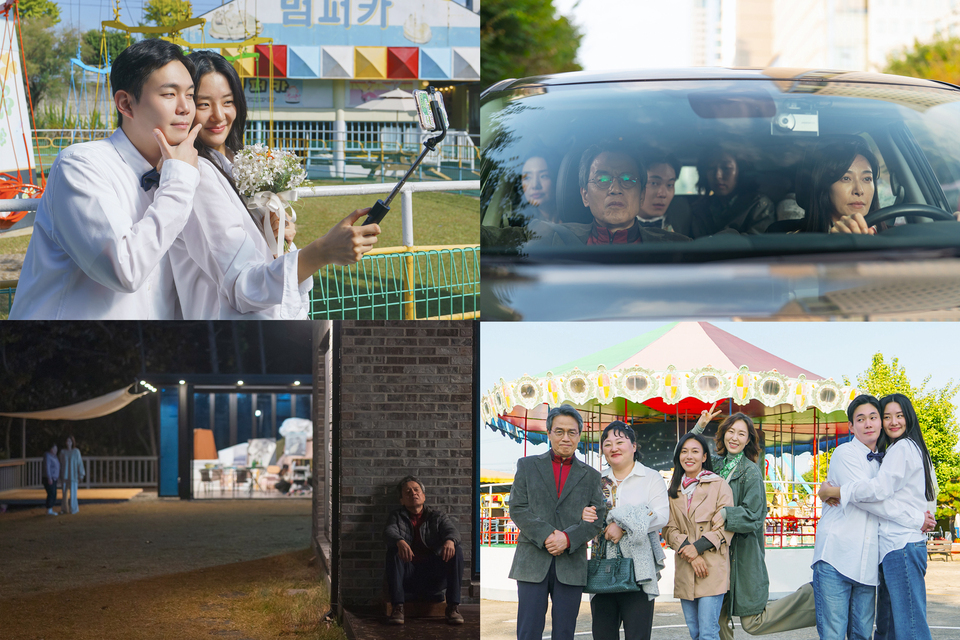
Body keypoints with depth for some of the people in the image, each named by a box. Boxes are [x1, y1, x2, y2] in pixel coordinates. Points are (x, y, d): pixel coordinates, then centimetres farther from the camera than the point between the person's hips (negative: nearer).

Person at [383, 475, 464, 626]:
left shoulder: (437, 517, 18)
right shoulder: (397, 516, 16)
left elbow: (452, 530, -4)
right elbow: (389, 532, -7)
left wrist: (450, 541, -32)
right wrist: (400, 541, -33)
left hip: (434, 577, 1)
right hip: (408, 577, 0)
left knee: (456, 552, -23)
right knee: (393, 551, -28)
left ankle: (453, 607, -26)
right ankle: (397, 608, -32)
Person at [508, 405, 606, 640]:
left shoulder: (591, 476, 13)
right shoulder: (527, 466, 11)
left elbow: (597, 518, 4)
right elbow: (517, 509, 1)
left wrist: (568, 538, -14)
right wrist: (545, 536, -13)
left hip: (571, 565, 1)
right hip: (532, 562, -1)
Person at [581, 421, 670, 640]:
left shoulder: (651, 478, 5)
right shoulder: (599, 481, 17)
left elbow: (661, 516, -8)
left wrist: (624, 527, -17)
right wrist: (585, 517, -8)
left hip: (639, 570, -4)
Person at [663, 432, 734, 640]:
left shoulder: (719, 485, 1)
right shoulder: (674, 490, 14)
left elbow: (725, 528, -5)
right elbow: (669, 528, 6)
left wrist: (698, 547, -14)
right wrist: (686, 549, -10)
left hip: (713, 570, -5)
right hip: (684, 572, 5)